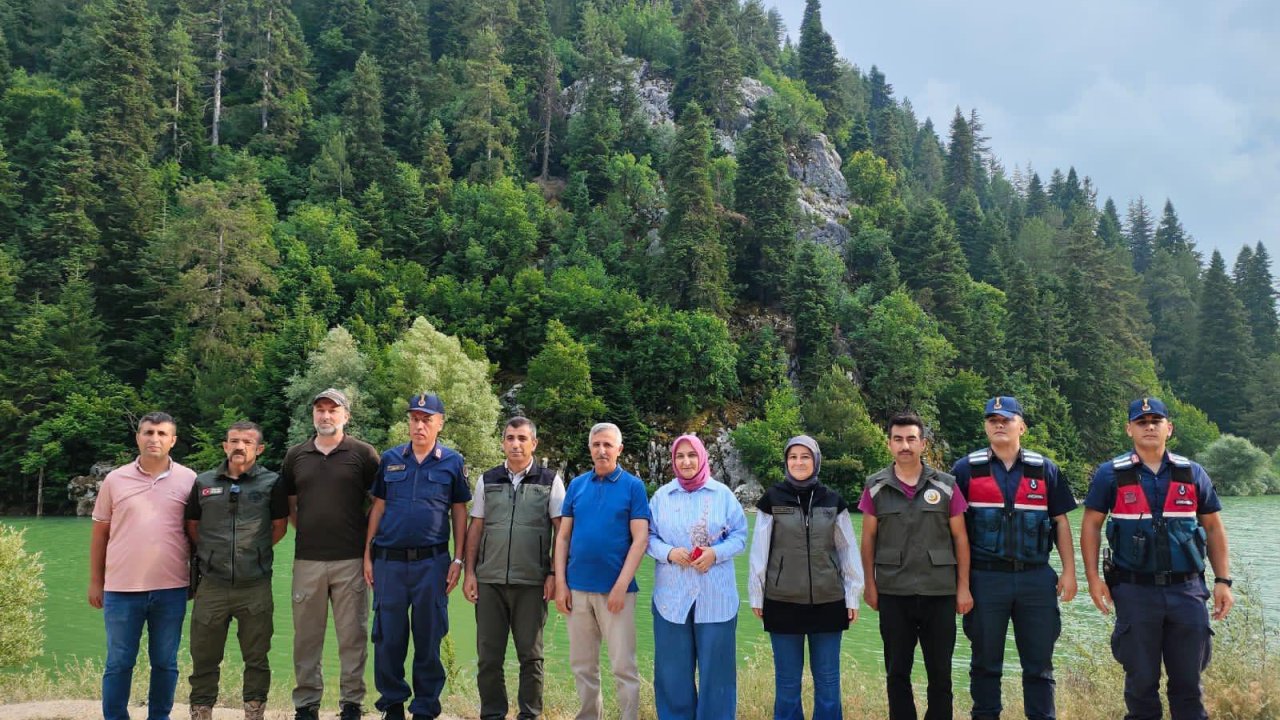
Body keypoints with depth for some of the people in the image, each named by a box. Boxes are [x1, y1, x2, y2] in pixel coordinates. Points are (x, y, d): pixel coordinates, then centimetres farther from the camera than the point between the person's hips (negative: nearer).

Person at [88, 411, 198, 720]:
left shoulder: (189, 480, 1)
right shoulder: (115, 480, 3)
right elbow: (100, 534, 9)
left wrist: (197, 577, 5)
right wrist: (95, 582, 8)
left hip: (171, 589, 0)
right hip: (121, 588, 0)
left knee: (165, 662, 10)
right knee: (118, 663, 8)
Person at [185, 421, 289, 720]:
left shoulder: (272, 483, 1)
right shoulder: (203, 482, 7)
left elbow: (279, 527, 6)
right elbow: (192, 526, 15)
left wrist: (254, 553, 7)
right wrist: (211, 554, 10)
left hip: (256, 586, -2)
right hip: (211, 585, 2)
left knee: (256, 657, 7)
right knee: (204, 657, 9)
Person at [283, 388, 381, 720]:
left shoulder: (363, 454, 0)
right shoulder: (296, 455, 9)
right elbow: (287, 504, 18)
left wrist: (369, 541, 0)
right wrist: (306, 530, 9)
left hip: (351, 559, -3)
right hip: (307, 559, 3)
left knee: (353, 636, 3)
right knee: (306, 636, 9)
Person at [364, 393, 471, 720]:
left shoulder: (452, 462, 2)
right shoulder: (390, 459, 6)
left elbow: (459, 512, 5)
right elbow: (378, 507, 9)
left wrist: (458, 560, -1)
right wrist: (368, 555, 5)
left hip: (432, 561, -1)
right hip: (389, 560, 1)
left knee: (428, 638, 6)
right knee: (388, 637, 7)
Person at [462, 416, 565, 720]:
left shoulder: (550, 481, 2)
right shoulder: (487, 480, 10)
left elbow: (562, 531, 0)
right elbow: (475, 529, 11)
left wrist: (555, 575, -7)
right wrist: (470, 573, 4)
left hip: (532, 582, -2)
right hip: (489, 581, 2)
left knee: (530, 654, 7)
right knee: (488, 655, 7)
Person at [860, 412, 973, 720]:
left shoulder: (946, 485, 0)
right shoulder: (876, 487, 1)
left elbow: (960, 538, 3)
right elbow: (868, 538, 5)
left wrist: (964, 587, 0)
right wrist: (870, 584, 2)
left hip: (939, 592, 0)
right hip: (893, 593, 0)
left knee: (940, 671, 7)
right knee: (897, 671, 8)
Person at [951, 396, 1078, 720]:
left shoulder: (1045, 469, 8)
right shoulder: (966, 469, 2)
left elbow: (1060, 522, 10)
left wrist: (1069, 571, 3)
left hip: (1037, 578, 1)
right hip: (985, 578, -1)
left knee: (1039, 662, 9)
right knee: (985, 662, 9)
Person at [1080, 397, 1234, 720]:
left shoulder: (1192, 474, 6)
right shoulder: (1111, 474, -1)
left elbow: (1213, 528, 11)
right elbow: (1091, 525, 1)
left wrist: (1223, 581, 4)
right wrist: (1093, 577, -8)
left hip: (1187, 589, 2)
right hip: (1134, 592, -2)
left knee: (1188, 680, 9)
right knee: (1141, 679, 8)